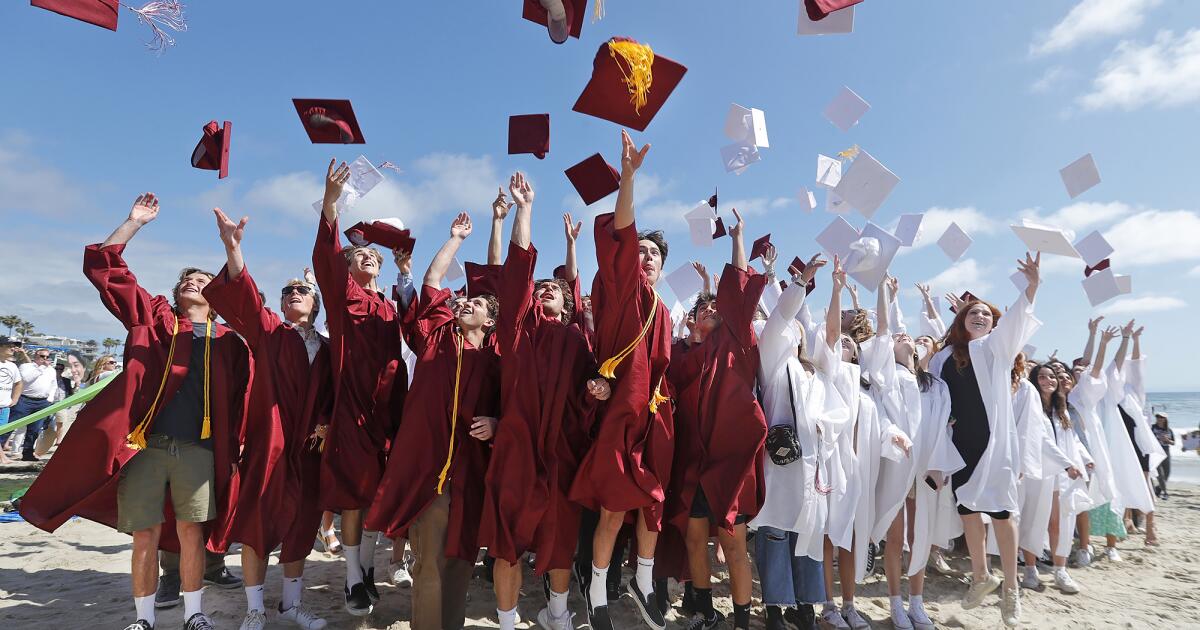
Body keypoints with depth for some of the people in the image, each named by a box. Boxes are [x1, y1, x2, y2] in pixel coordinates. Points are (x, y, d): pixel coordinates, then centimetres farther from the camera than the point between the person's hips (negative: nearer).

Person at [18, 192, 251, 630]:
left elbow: (239, 399, 7)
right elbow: (103, 267, 9)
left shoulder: (228, 341, 9)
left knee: (191, 533, 6)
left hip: (198, 450, 0)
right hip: (144, 445, 1)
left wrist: (233, 448, 1)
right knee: (146, 536, 6)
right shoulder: (152, 317, 12)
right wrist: (135, 222, 6)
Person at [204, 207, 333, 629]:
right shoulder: (267, 330, 3)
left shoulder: (325, 348, 10)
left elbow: (331, 397, 12)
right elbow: (245, 297, -15)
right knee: (258, 522, 2)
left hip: (306, 446, 3)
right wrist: (233, 247, -30)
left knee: (300, 524, 10)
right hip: (268, 440, -3)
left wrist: (324, 425, -7)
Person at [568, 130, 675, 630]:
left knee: (653, 503, 12)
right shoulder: (621, 291, -1)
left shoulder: (663, 312, 16)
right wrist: (628, 175, -25)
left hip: (655, 417, 6)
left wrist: (666, 409, 14)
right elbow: (619, 236, -16)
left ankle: (643, 583, 32)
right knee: (614, 508, -1)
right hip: (621, 413, -6)